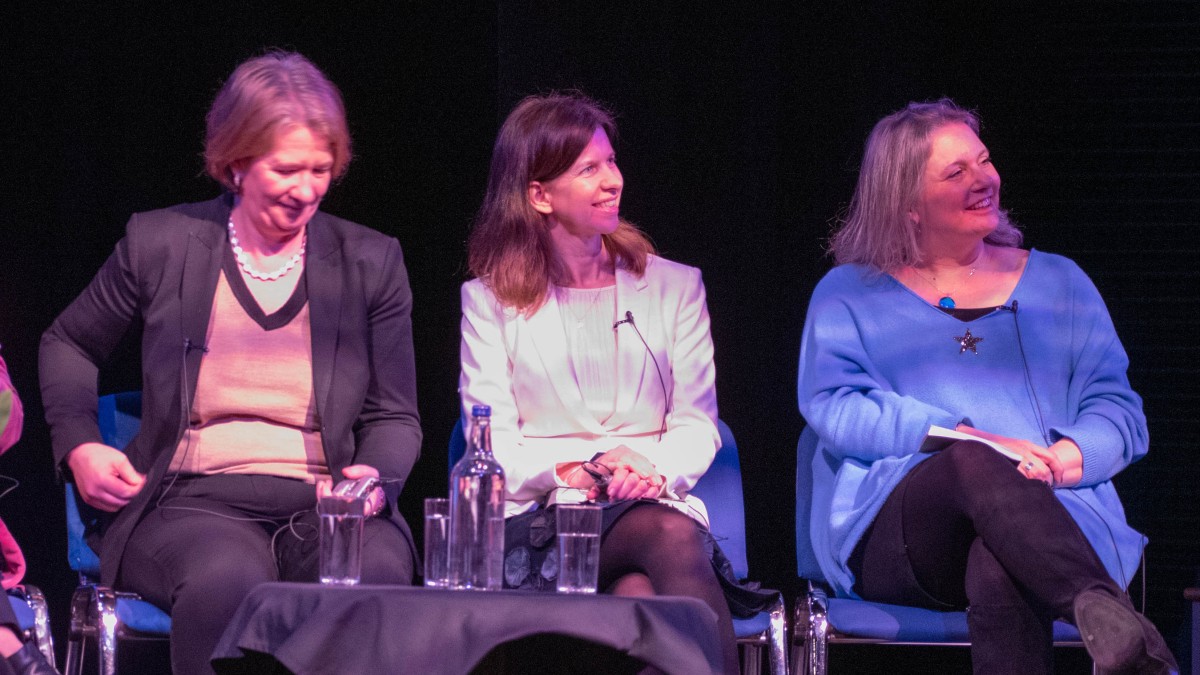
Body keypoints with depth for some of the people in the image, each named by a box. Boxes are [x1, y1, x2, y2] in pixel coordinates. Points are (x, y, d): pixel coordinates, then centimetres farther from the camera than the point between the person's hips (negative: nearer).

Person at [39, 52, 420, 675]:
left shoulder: (371, 262, 13)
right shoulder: (159, 245, 9)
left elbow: (395, 414, 17)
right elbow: (68, 344, 25)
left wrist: (377, 479, -7)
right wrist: (79, 446, 6)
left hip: (327, 506, 1)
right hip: (195, 502, -1)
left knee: (381, 577, -36)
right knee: (227, 578, -39)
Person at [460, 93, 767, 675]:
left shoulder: (674, 287, 17)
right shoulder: (490, 300, 12)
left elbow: (697, 424, 10)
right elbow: (493, 442, 3)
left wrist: (657, 470, -13)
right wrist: (574, 472, -16)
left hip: (654, 503, 2)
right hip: (540, 518, -2)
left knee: (675, 537, -38)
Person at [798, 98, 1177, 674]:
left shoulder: (1059, 284, 23)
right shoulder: (848, 294, 18)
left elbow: (1119, 411, 15)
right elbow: (832, 406, 0)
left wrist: (1066, 458, -11)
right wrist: (959, 439, -15)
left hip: (1054, 516, 2)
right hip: (894, 535, -1)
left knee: (1000, 576, -40)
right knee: (976, 464, -40)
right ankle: (1105, 613, -61)